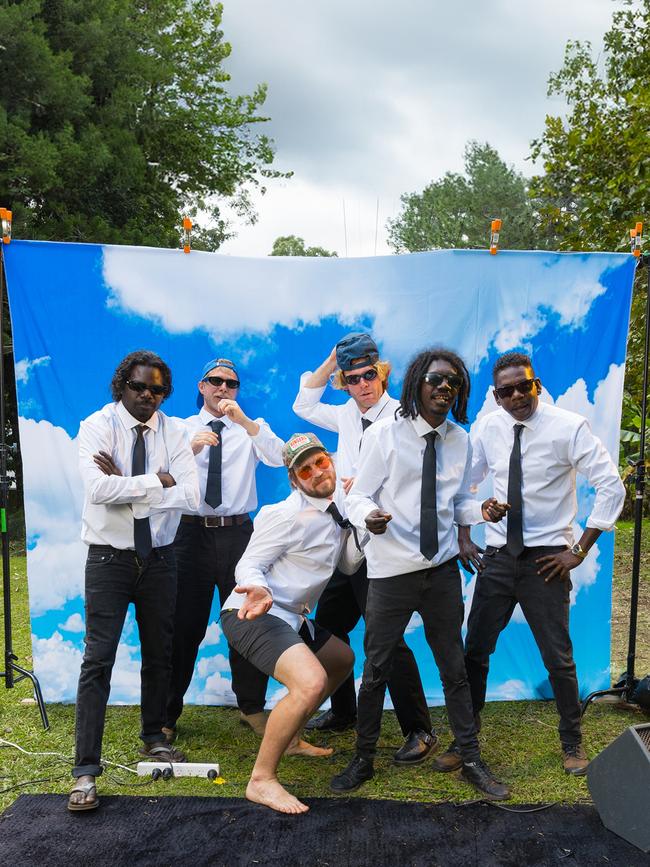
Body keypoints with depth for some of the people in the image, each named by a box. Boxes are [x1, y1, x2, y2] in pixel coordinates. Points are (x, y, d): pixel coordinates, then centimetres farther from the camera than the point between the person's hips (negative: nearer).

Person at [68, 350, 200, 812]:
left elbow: (190, 495, -13)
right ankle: (86, 770, 3)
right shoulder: (97, 426, -9)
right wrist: (157, 481, -19)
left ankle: (154, 736, 36)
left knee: (159, 654, 15)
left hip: (159, 557, 4)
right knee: (98, 660, -6)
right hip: (110, 558, -3)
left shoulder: (174, 432, 0)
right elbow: (98, 489, -25)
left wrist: (127, 487, -18)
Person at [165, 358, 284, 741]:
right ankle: (168, 713, 23)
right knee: (184, 626, 6)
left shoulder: (250, 430, 7)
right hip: (193, 533, 0)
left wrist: (245, 421, -23)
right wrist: (192, 449, -22)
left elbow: (280, 457, -12)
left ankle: (252, 706, 27)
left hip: (238, 533, 1)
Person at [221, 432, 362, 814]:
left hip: (292, 618, 10)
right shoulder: (289, 515, -17)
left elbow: (349, 563, 11)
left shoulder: (336, 504, 8)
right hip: (254, 614, -10)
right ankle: (262, 780, -15)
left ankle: (290, 736, 33)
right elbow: (249, 564, -18)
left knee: (343, 659, 25)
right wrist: (260, 589, -40)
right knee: (311, 682, -29)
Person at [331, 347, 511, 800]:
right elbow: (358, 495, -8)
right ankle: (364, 760, 28)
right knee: (376, 668, 8)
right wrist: (369, 516, -30)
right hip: (391, 570, -3)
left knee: (454, 668, 14)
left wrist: (481, 510, -9)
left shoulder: (461, 441, 5)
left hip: (443, 568, 4)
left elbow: (458, 502, 12)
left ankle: (472, 761, 30)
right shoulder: (384, 435, -8)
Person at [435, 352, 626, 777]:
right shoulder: (487, 428, 1)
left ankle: (572, 741, 31)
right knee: (475, 651, 7)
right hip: (499, 555, 4)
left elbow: (612, 487, -9)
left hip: (546, 559, -3)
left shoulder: (569, 427, -10)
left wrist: (579, 550, -10)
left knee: (558, 657, 7)